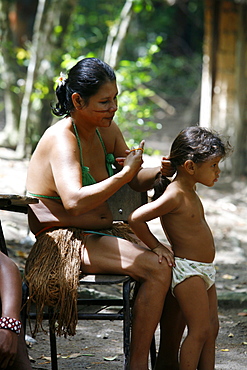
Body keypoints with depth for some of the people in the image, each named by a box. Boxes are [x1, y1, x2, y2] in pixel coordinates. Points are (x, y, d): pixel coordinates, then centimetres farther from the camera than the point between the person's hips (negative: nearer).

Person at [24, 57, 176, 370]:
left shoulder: (107, 131, 7)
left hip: (102, 235, 9)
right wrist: (125, 173, -31)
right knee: (158, 270, -25)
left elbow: (135, 182, 15)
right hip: (64, 241, -9)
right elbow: (74, 201, -35)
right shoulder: (62, 140, -19)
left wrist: (161, 171, -6)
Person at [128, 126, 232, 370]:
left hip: (204, 269, 10)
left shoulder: (189, 191, 11)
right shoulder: (174, 196, -19)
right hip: (187, 269, -10)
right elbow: (135, 219, -22)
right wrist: (156, 247, -12)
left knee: (211, 327, 12)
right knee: (200, 331, -8)